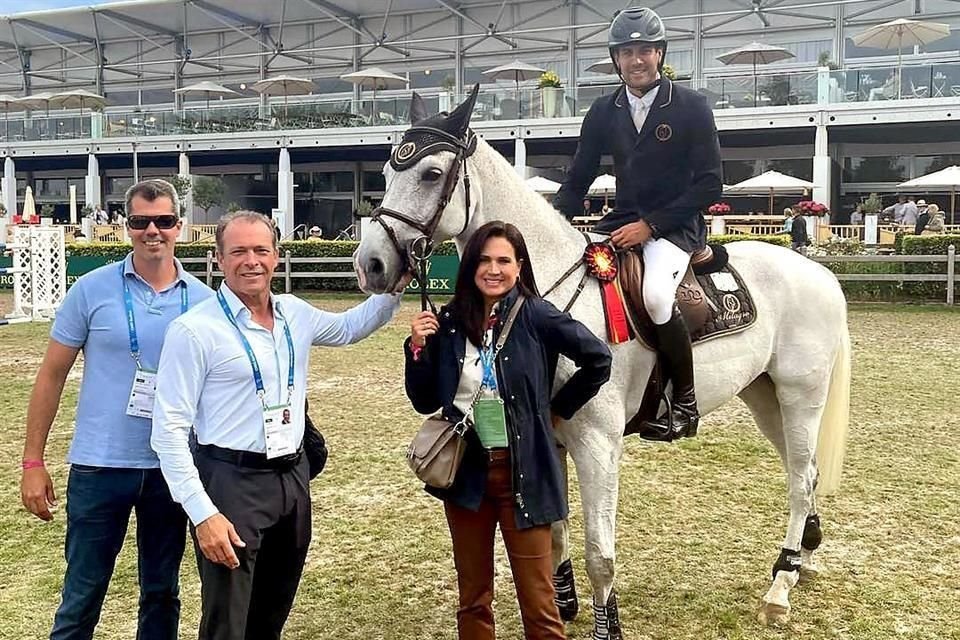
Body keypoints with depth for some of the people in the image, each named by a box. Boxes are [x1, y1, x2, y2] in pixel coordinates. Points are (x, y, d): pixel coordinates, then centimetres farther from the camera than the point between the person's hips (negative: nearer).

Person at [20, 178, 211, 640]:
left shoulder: (202, 299, 0)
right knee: (82, 597, 7)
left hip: (172, 468, 2)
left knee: (162, 593, 15)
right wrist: (33, 461, -2)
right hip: (100, 466, -2)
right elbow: (52, 375, 0)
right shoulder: (92, 290, -5)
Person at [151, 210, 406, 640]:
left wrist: (394, 290, 15)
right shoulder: (194, 330, -13)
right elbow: (170, 430, -15)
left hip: (292, 477, 6)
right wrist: (203, 513, -20)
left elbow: (349, 327, 28)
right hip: (231, 482, -6)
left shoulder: (297, 315, 6)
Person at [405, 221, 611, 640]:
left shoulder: (536, 316, -9)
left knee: (537, 600, 5)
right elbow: (425, 403, 4)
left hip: (522, 471, -3)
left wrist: (557, 410, -1)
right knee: (472, 597, 17)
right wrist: (417, 349, -10)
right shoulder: (450, 322, 1)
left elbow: (598, 360, -4)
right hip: (465, 471, 4)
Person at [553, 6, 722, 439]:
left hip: (676, 226, -5)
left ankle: (684, 402, -14)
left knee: (655, 294, -34)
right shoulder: (603, 113, 8)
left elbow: (709, 186, -8)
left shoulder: (691, 107, -3)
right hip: (620, 224, 6)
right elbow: (577, 181, 12)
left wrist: (650, 224, -17)